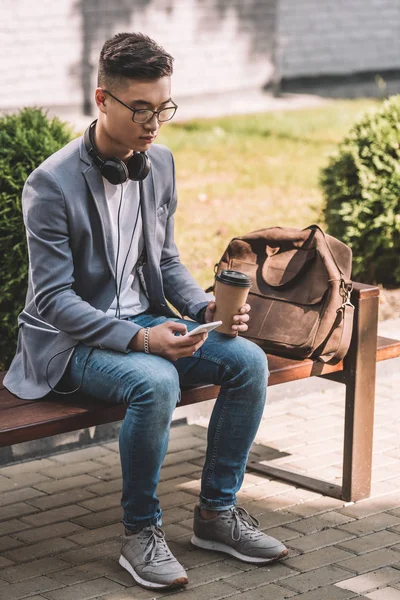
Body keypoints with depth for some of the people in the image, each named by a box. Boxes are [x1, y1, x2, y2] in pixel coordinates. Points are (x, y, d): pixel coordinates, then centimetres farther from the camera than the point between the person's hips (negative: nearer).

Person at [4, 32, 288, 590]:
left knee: (249, 360, -14)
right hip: (71, 338, -7)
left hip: (145, 321, 7)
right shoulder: (51, 184, -18)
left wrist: (207, 307, -6)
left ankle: (217, 512, 0)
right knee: (155, 382, -35)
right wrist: (139, 339, -30)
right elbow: (53, 298, -19)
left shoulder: (159, 164, 4)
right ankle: (140, 533, -16)